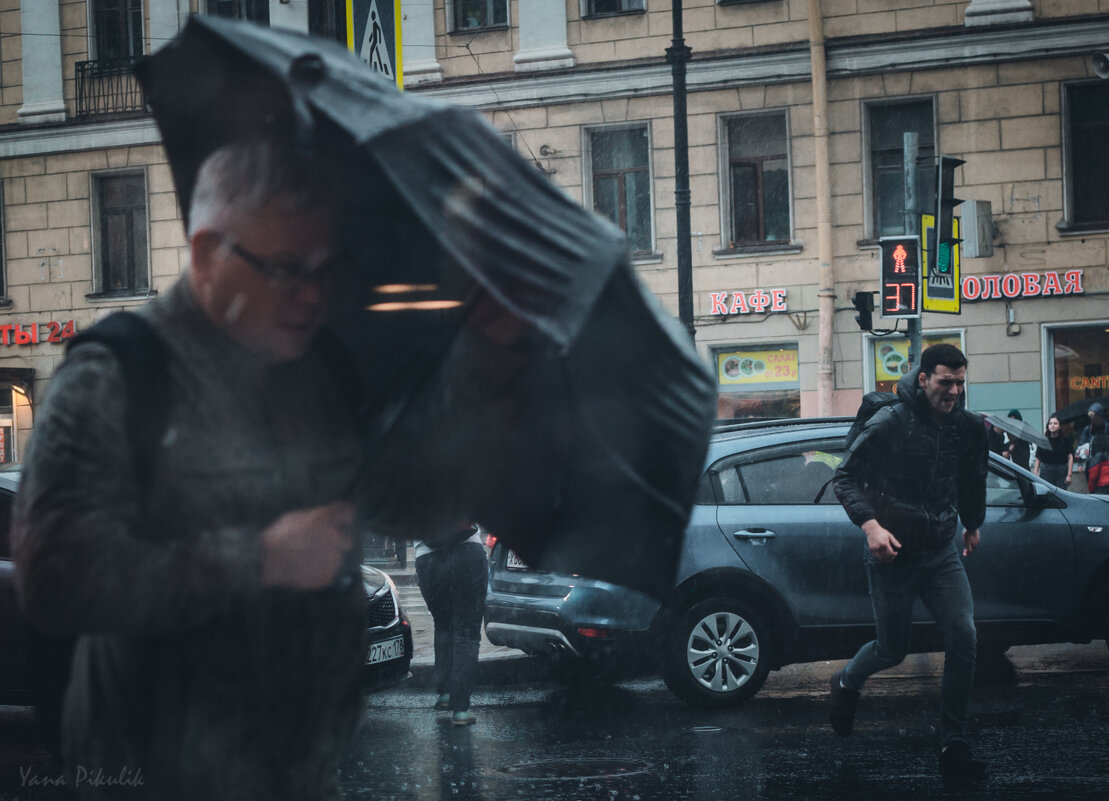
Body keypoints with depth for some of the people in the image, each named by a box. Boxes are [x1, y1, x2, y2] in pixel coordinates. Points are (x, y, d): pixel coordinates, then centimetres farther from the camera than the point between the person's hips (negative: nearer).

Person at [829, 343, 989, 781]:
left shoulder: (968, 428, 0)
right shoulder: (889, 424, -14)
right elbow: (846, 477, -10)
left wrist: (972, 524, 32)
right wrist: (870, 525, -23)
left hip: (942, 555, 4)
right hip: (892, 554, -4)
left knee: (963, 638, -13)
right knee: (892, 650, 6)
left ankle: (953, 745, -4)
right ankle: (847, 683, 42)